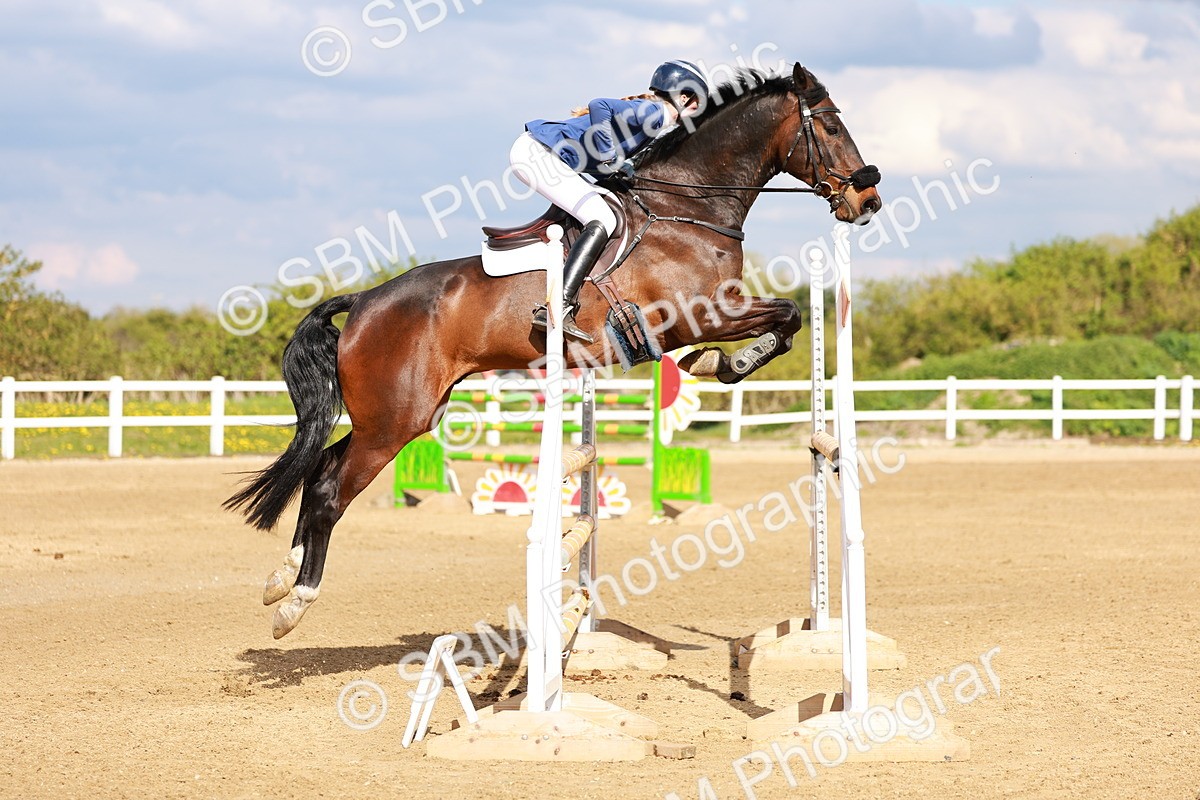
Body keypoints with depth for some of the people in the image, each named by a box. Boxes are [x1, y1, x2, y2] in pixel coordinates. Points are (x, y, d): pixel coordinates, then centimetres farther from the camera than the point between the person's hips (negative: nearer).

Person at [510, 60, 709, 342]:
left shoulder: (650, 113, 19)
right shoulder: (654, 112, -12)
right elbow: (600, 107, -28)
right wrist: (610, 158, -19)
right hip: (536, 152, -11)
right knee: (603, 220, -19)